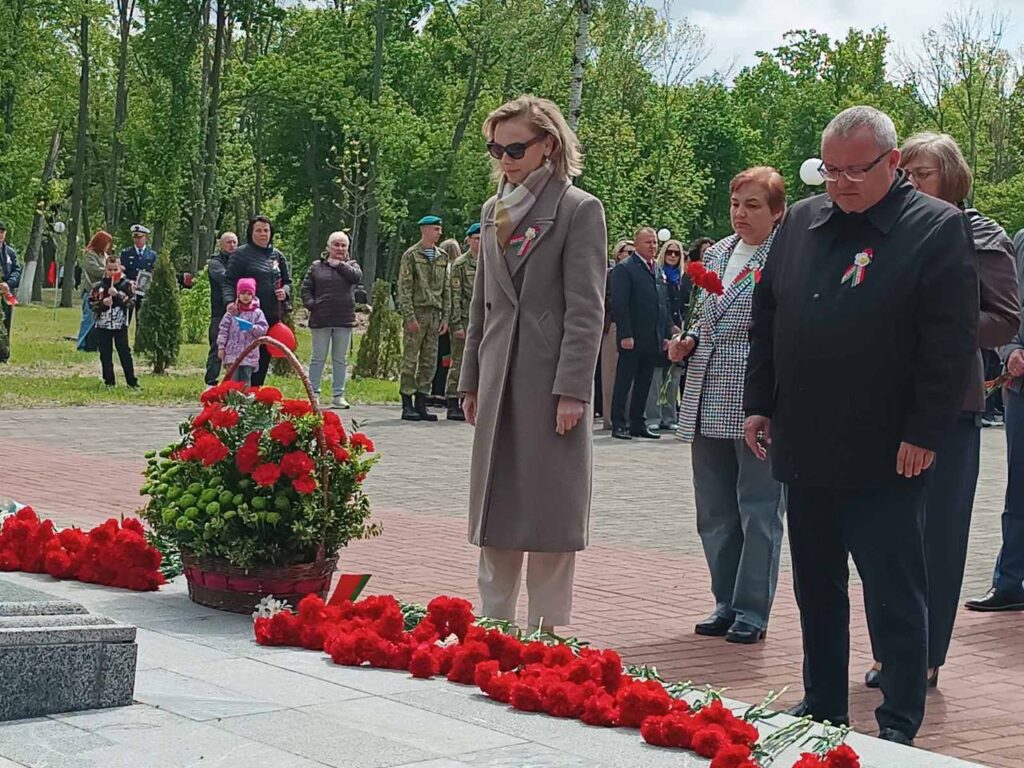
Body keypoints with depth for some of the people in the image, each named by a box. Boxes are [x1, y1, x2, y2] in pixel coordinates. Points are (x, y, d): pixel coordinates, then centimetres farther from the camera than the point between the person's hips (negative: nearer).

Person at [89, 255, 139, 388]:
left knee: (124, 352, 0)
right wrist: (102, 303, -16)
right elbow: (91, 304, 2)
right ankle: (109, 381, 14)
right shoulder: (99, 286, 2)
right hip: (103, 325, 2)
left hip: (120, 324, -1)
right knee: (105, 355, 5)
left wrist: (117, 295, -20)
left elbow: (130, 302, -10)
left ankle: (132, 381, 5)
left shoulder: (126, 284, -1)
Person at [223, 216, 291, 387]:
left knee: (265, 355, 9)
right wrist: (229, 301, -23)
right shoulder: (241, 254, -1)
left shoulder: (277, 255, 14)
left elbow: (287, 281, 23)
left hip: (273, 315, 6)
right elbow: (229, 281, -6)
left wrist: (284, 291, 0)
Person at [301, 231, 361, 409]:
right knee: (318, 358, 4)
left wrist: (339, 264, -6)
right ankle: (313, 393, 9)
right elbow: (306, 289, 7)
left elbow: (356, 276, -13)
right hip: (321, 319, -1)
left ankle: (338, 394, 12)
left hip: (344, 320, 1)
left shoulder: (351, 265, 9)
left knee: (341, 359, 7)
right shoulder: (317, 267, 7)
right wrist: (311, 305, -7)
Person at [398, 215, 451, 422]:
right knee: (410, 360, -3)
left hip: (435, 314, 6)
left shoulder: (442, 257, 15)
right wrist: (410, 317, -14)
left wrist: (445, 317, 9)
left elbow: (446, 289, 17)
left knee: (430, 362, 6)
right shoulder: (411, 255, -2)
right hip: (417, 312, -6)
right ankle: (407, 406, 0)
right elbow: (404, 288, -6)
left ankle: (421, 404, 11)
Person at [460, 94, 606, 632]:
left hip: (552, 380, -6)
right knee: (495, 509, 9)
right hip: (500, 379, 6)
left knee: (549, 511, -1)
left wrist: (572, 390, -17)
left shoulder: (579, 210, -5)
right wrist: (471, 379, 14)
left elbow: (586, 309, -11)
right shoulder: (493, 211, 14)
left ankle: (547, 634, 7)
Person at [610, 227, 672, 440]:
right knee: (624, 382, -1)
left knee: (644, 384, 10)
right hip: (632, 339, -7)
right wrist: (625, 335, -18)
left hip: (653, 340, 7)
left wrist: (666, 334, 11)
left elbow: (665, 305, 18)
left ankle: (638, 424, 16)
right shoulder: (624, 268, -6)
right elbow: (619, 304, -12)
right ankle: (618, 424, 3)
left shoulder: (659, 271, 16)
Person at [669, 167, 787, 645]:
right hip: (708, 403, 7)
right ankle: (726, 604, 23)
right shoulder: (716, 254, 14)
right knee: (714, 511, 12)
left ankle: (751, 610, 9)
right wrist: (688, 343, 8)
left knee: (758, 510, 1)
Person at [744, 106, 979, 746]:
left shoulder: (938, 228, -7)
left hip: (885, 457, -6)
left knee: (895, 596, 0)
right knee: (816, 590, 15)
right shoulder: (800, 224, 11)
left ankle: (900, 728, 10)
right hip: (803, 449, 6)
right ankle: (822, 709, 26)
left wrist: (924, 434, -14)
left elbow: (953, 341, -11)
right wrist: (760, 405, 12)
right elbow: (765, 323, 17)